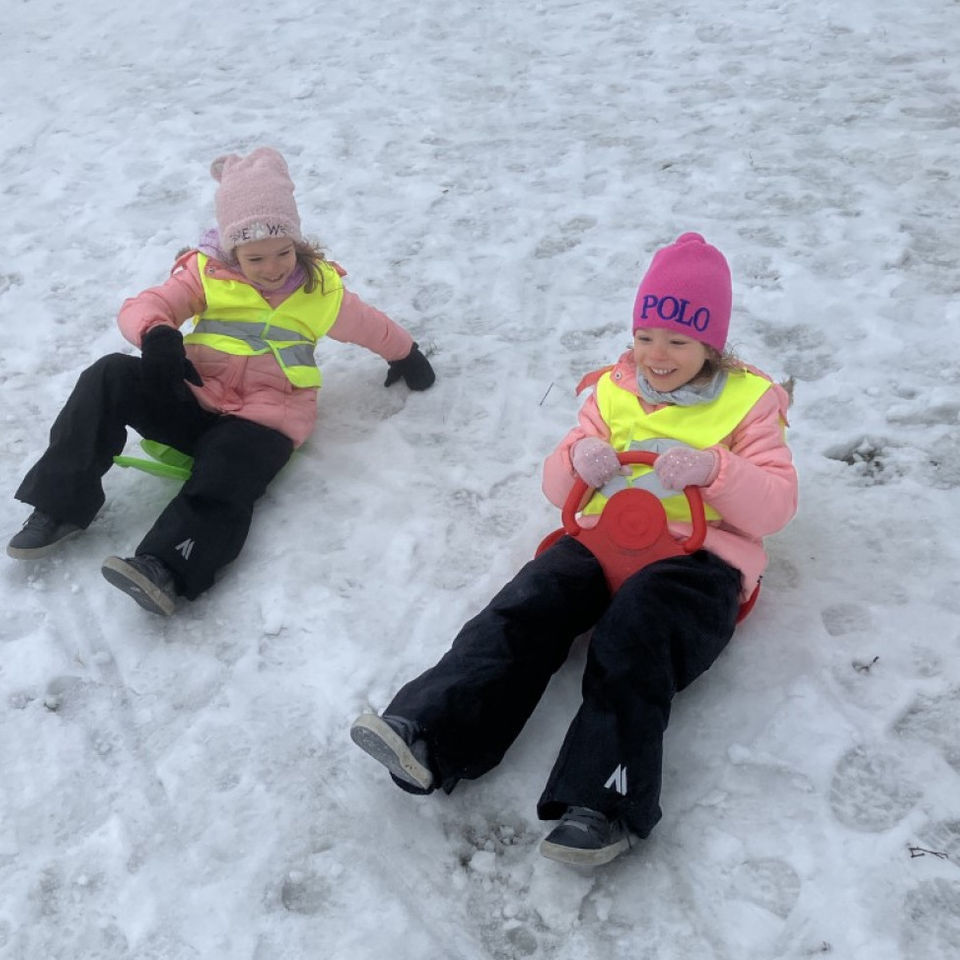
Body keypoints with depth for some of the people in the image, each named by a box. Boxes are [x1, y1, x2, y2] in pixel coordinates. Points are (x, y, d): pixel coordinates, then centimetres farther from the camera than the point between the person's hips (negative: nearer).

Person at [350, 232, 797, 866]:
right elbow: (558, 488, 17)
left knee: (634, 638, -34)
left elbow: (778, 505, -2)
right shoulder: (616, 392, 18)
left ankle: (605, 804, -39)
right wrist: (578, 460, -8)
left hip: (698, 557, -3)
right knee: (526, 608, -25)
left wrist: (714, 469, -20)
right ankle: (428, 737, -37)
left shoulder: (748, 402, 9)